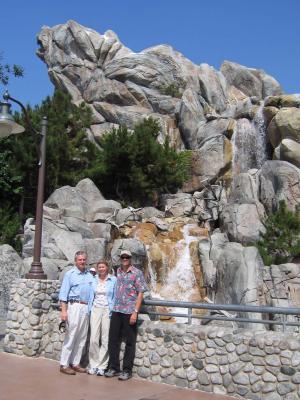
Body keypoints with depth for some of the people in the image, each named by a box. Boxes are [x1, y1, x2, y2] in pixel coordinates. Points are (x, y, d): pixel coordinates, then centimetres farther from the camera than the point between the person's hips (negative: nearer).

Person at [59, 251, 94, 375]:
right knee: (71, 336, -5)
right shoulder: (70, 274, 0)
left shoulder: (90, 275, 14)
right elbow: (63, 293, -5)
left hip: (86, 308, 5)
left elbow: (92, 293, 15)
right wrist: (64, 310, -12)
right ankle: (64, 365, 1)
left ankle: (75, 363, 16)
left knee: (82, 338, 7)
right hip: (74, 306, -5)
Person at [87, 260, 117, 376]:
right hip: (95, 310, 2)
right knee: (93, 339, -1)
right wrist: (89, 309, 8)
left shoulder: (113, 280, 0)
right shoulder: (94, 280, 9)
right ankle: (93, 364, 12)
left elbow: (115, 297, 0)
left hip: (107, 310, -2)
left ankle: (101, 366, 10)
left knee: (105, 340, 1)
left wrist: (112, 312, -7)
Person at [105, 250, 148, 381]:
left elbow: (140, 293, -9)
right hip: (116, 311, 5)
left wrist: (135, 312, -15)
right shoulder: (118, 271, 10)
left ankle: (127, 370, 13)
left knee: (130, 342, 4)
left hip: (129, 312, -5)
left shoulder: (137, 273, -5)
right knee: (113, 340, 8)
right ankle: (113, 367, 21)